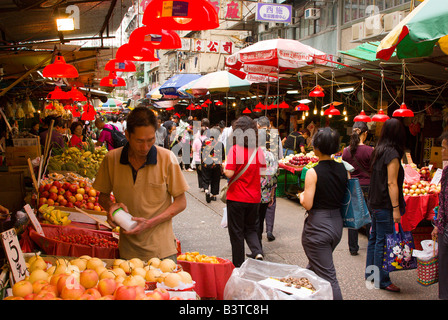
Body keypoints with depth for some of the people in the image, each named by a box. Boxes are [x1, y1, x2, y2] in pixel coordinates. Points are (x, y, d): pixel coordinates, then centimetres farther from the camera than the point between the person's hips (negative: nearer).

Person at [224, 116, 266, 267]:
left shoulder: (235, 149, -14)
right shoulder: (258, 150, 0)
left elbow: (229, 173, -19)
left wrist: (224, 168, 1)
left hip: (237, 198, -4)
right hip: (254, 198, 4)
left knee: (236, 232, 9)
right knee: (251, 228, 20)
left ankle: (238, 265, 16)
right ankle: (257, 252, -3)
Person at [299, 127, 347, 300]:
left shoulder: (313, 172, -16)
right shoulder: (343, 169, 0)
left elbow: (307, 204, -18)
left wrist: (301, 196, 2)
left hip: (317, 226, -7)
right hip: (337, 223, 7)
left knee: (327, 276, 0)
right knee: (314, 267, 26)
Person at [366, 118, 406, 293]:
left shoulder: (378, 151, 9)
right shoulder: (392, 154, -16)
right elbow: (391, 183, -19)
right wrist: (396, 208, -17)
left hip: (374, 203, 9)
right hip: (384, 205, -9)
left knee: (374, 238, 17)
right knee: (383, 242, -2)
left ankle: (370, 273, 28)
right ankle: (382, 280, 6)